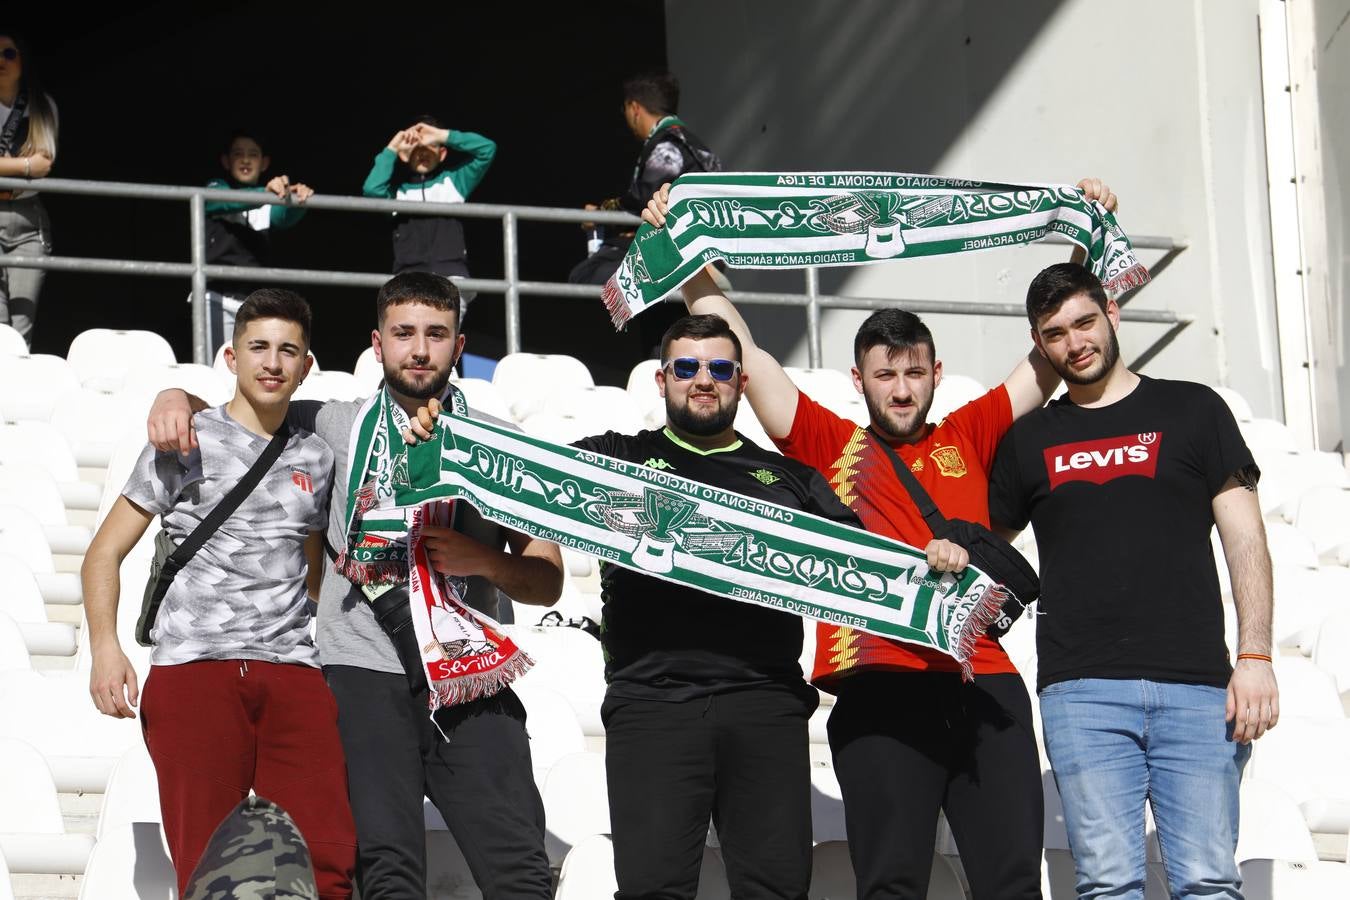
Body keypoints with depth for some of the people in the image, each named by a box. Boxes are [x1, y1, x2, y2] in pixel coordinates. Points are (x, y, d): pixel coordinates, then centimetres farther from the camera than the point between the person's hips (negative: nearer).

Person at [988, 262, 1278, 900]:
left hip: (1195, 686, -1)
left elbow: (1244, 538, 6)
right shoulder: (1029, 441, 18)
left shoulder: (1191, 411, 12)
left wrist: (1255, 657, -5)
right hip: (1081, 691, 1)